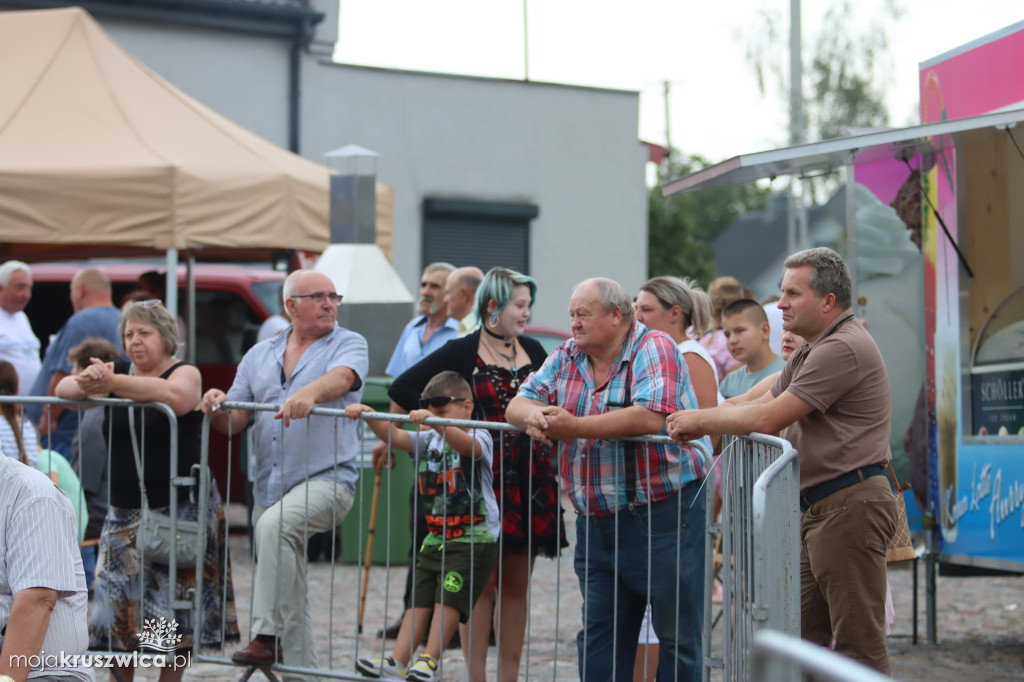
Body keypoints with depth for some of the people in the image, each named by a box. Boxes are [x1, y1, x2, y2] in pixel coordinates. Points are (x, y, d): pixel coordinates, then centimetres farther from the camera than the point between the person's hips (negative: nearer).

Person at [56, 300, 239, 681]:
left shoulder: (186, 374, -4)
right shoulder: (117, 373, 10)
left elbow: (172, 395, -27)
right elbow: (63, 389, 0)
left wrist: (110, 383, -33)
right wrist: (88, 383, -24)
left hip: (180, 510, -4)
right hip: (124, 513, 4)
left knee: (176, 613, -1)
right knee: (119, 606, 1)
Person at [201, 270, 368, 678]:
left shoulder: (349, 345, 3)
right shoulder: (259, 357, 17)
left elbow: (342, 377, -20)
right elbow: (234, 422, 12)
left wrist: (309, 393, -41)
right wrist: (217, 408, -11)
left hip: (326, 480, -6)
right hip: (270, 488, 6)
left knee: (274, 525, -33)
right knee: (291, 603, 8)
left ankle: (267, 636, -30)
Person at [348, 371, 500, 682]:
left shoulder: (479, 438, -7)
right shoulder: (429, 440, 14)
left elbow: (465, 444, -30)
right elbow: (394, 436, 3)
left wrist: (435, 421, -46)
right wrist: (368, 415, -14)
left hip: (474, 539, -6)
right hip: (436, 538, 7)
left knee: (448, 598, -12)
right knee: (419, 599, 1)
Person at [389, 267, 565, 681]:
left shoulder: (533, 351, 12)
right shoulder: (463, 352, -3)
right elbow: (401, 389, -6)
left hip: (531, 477, 5)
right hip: (481, 476, -4)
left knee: (517, 585, 7)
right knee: (481, 583, -1)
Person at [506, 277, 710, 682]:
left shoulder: (654, 349, -10)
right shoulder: (567, 357, 11)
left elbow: (650, 417, -25)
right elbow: (517, 405, 11)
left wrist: (574, 427, -23)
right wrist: (534, 416, -15)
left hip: (663, 515, -7)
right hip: (596, 522, 7)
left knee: (677, 633, 1)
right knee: (599, 633, 9)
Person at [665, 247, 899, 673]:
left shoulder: (843, 348, -15)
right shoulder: (811, 352, 21)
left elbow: (768, 418, -18)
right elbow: (761, 404, 21)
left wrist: (700, 420, -6)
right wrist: (697, 427, 6)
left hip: (849, 505, -11)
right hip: (818, 509, 11)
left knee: (859, 641, -8)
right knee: (805, 637, 12)